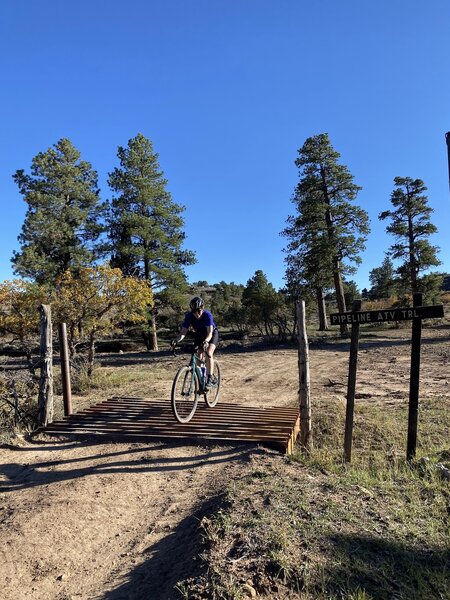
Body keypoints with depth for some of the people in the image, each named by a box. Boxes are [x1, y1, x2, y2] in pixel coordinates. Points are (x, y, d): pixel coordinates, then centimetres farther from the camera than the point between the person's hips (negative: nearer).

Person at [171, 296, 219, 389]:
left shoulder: (207, 315, -34)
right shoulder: (189, 316, -25)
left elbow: (209, 333, -41)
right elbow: (183, 332, -28)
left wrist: (206, 341, -61)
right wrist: (176, 341, -47)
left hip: (212, 334, -4)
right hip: (199, 335, 4)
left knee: (209, 353, -27)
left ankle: (210, 378, -21)